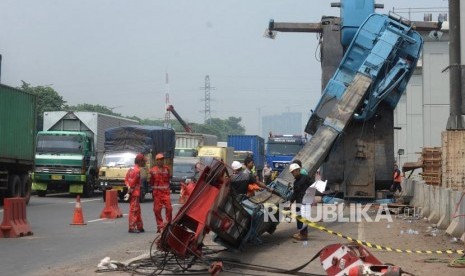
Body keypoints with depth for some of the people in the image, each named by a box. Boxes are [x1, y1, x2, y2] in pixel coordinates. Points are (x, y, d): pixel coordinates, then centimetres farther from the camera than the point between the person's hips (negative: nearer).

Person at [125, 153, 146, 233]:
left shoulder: (131, 169, 15)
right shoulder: (137, 170, -15)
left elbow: (126, 179, 15)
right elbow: (133, 182, -20)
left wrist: (129, 188, 10)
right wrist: (130, 190, -14)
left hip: (132, 192, 10)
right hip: (135, 192, -10)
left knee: (137, 210, 15)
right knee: (133, 210, -7)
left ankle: (139, 227, 22)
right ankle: (132, 227, -6)